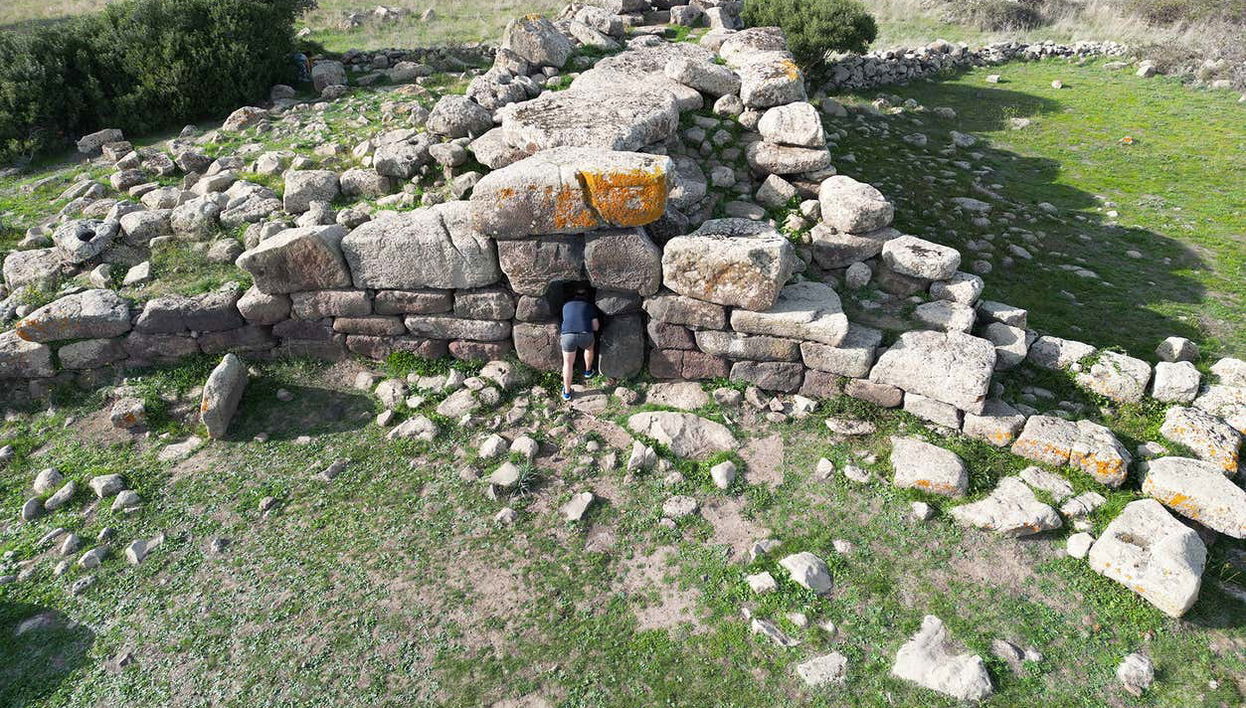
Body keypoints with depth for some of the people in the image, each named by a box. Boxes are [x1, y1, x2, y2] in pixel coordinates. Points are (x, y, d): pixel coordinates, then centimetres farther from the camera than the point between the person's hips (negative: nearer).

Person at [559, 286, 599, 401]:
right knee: (590, 347, 34)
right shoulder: (590, 306, 19)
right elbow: (595, 327, 16)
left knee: (568, 363, 15)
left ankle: (567, 392, 18)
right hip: (585, 335, 0)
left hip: (567, 335, 1)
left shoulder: (566, 306, 25)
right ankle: (588, 371, 49)